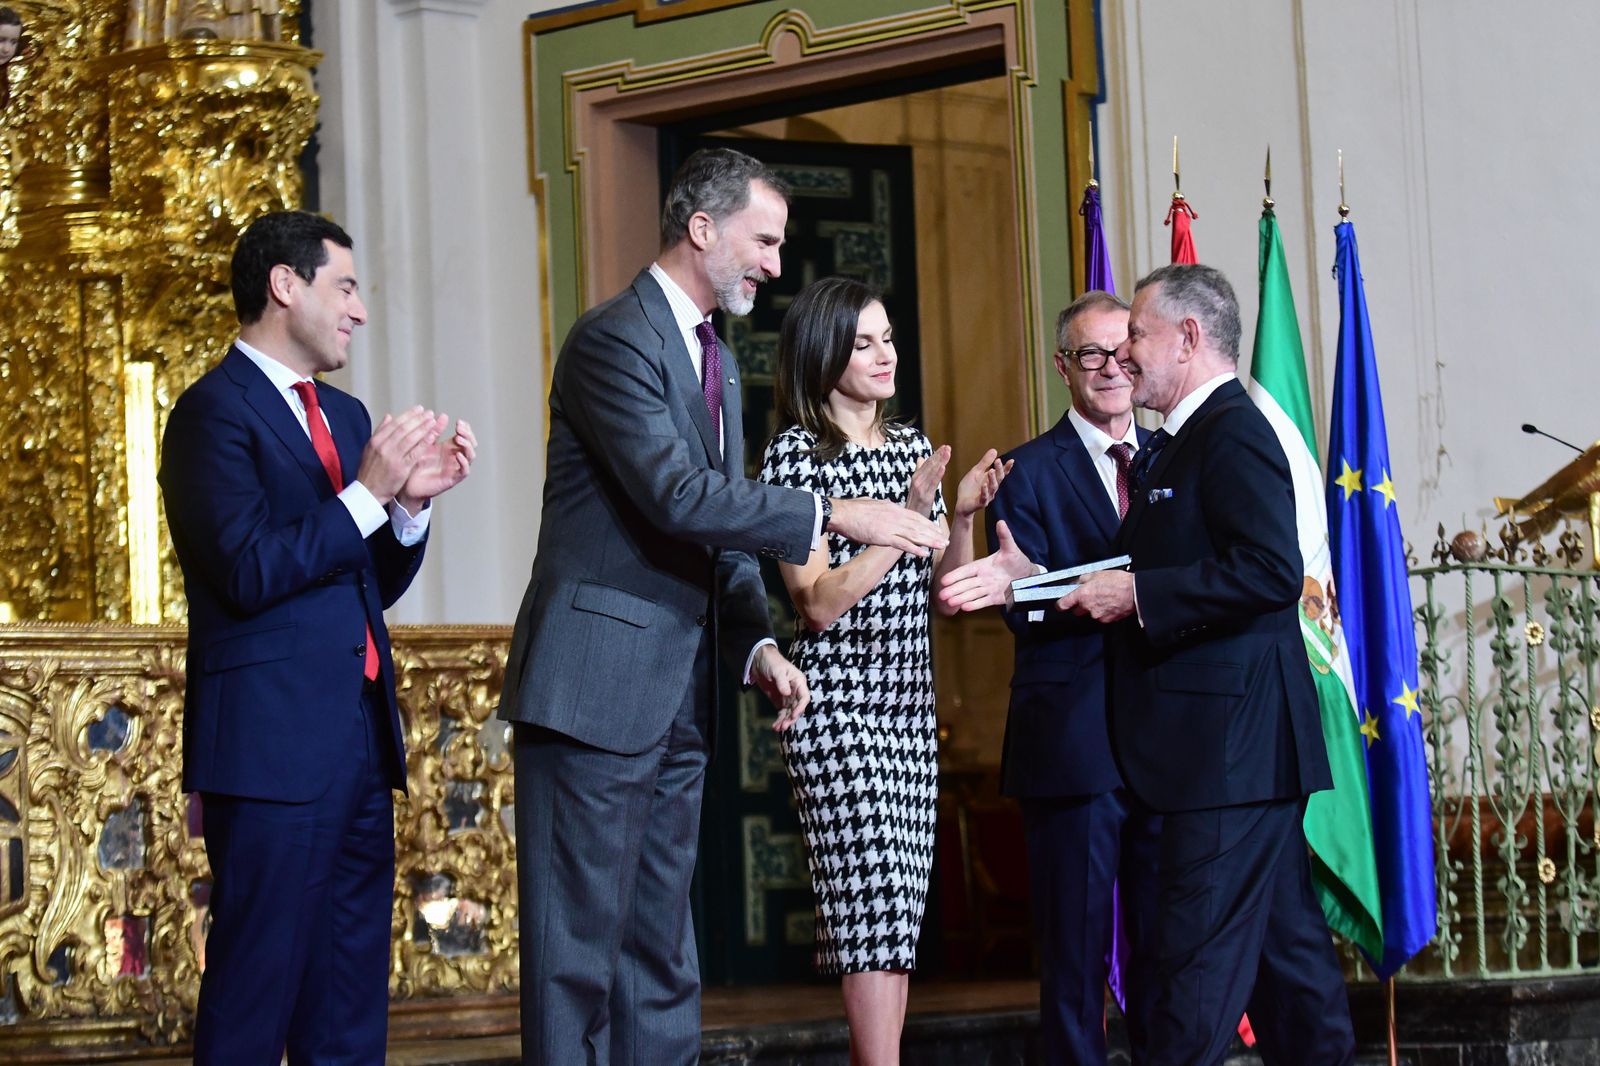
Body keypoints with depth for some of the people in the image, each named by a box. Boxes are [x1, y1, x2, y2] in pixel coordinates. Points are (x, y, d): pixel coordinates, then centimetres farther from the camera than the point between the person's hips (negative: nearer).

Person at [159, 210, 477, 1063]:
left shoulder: (344, 416, 18)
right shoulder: (216, 410, -8)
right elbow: (248, 572, -18)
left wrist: (412, 501, 2)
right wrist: (366, 493, -16)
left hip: (360, 739, 9)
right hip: (273, 743, -9)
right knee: (256, 992, -4)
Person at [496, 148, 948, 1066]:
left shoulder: (718, 362, 18)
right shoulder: (614, 339, -12)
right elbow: (679, 496, -22)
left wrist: (757, 645, 5)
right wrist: (833, 515, -20)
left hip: (679, 697, 9)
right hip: (597, 689, -9)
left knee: (661, 956, 11)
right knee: (580, 950, -5)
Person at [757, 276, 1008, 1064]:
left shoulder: (910, 448, 13)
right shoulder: (796, 453, -6)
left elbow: (940, 592, 15)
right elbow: (819, 601, -13)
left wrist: (964, 515, -3)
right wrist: (907, 517, -16)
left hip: (908, 703, 7)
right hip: (838, 705, -7)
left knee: (895, 918, 4)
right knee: (876, 905, -12)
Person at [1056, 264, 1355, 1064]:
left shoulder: (1233, 431, -12)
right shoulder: (1174, 444, 19)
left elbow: (1271, 571, -23)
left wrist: (1136, 594, -18)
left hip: (1231, 742, -11)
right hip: (1238, 747, 11)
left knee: (1201, 959, -9)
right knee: (1284, 942, 13)